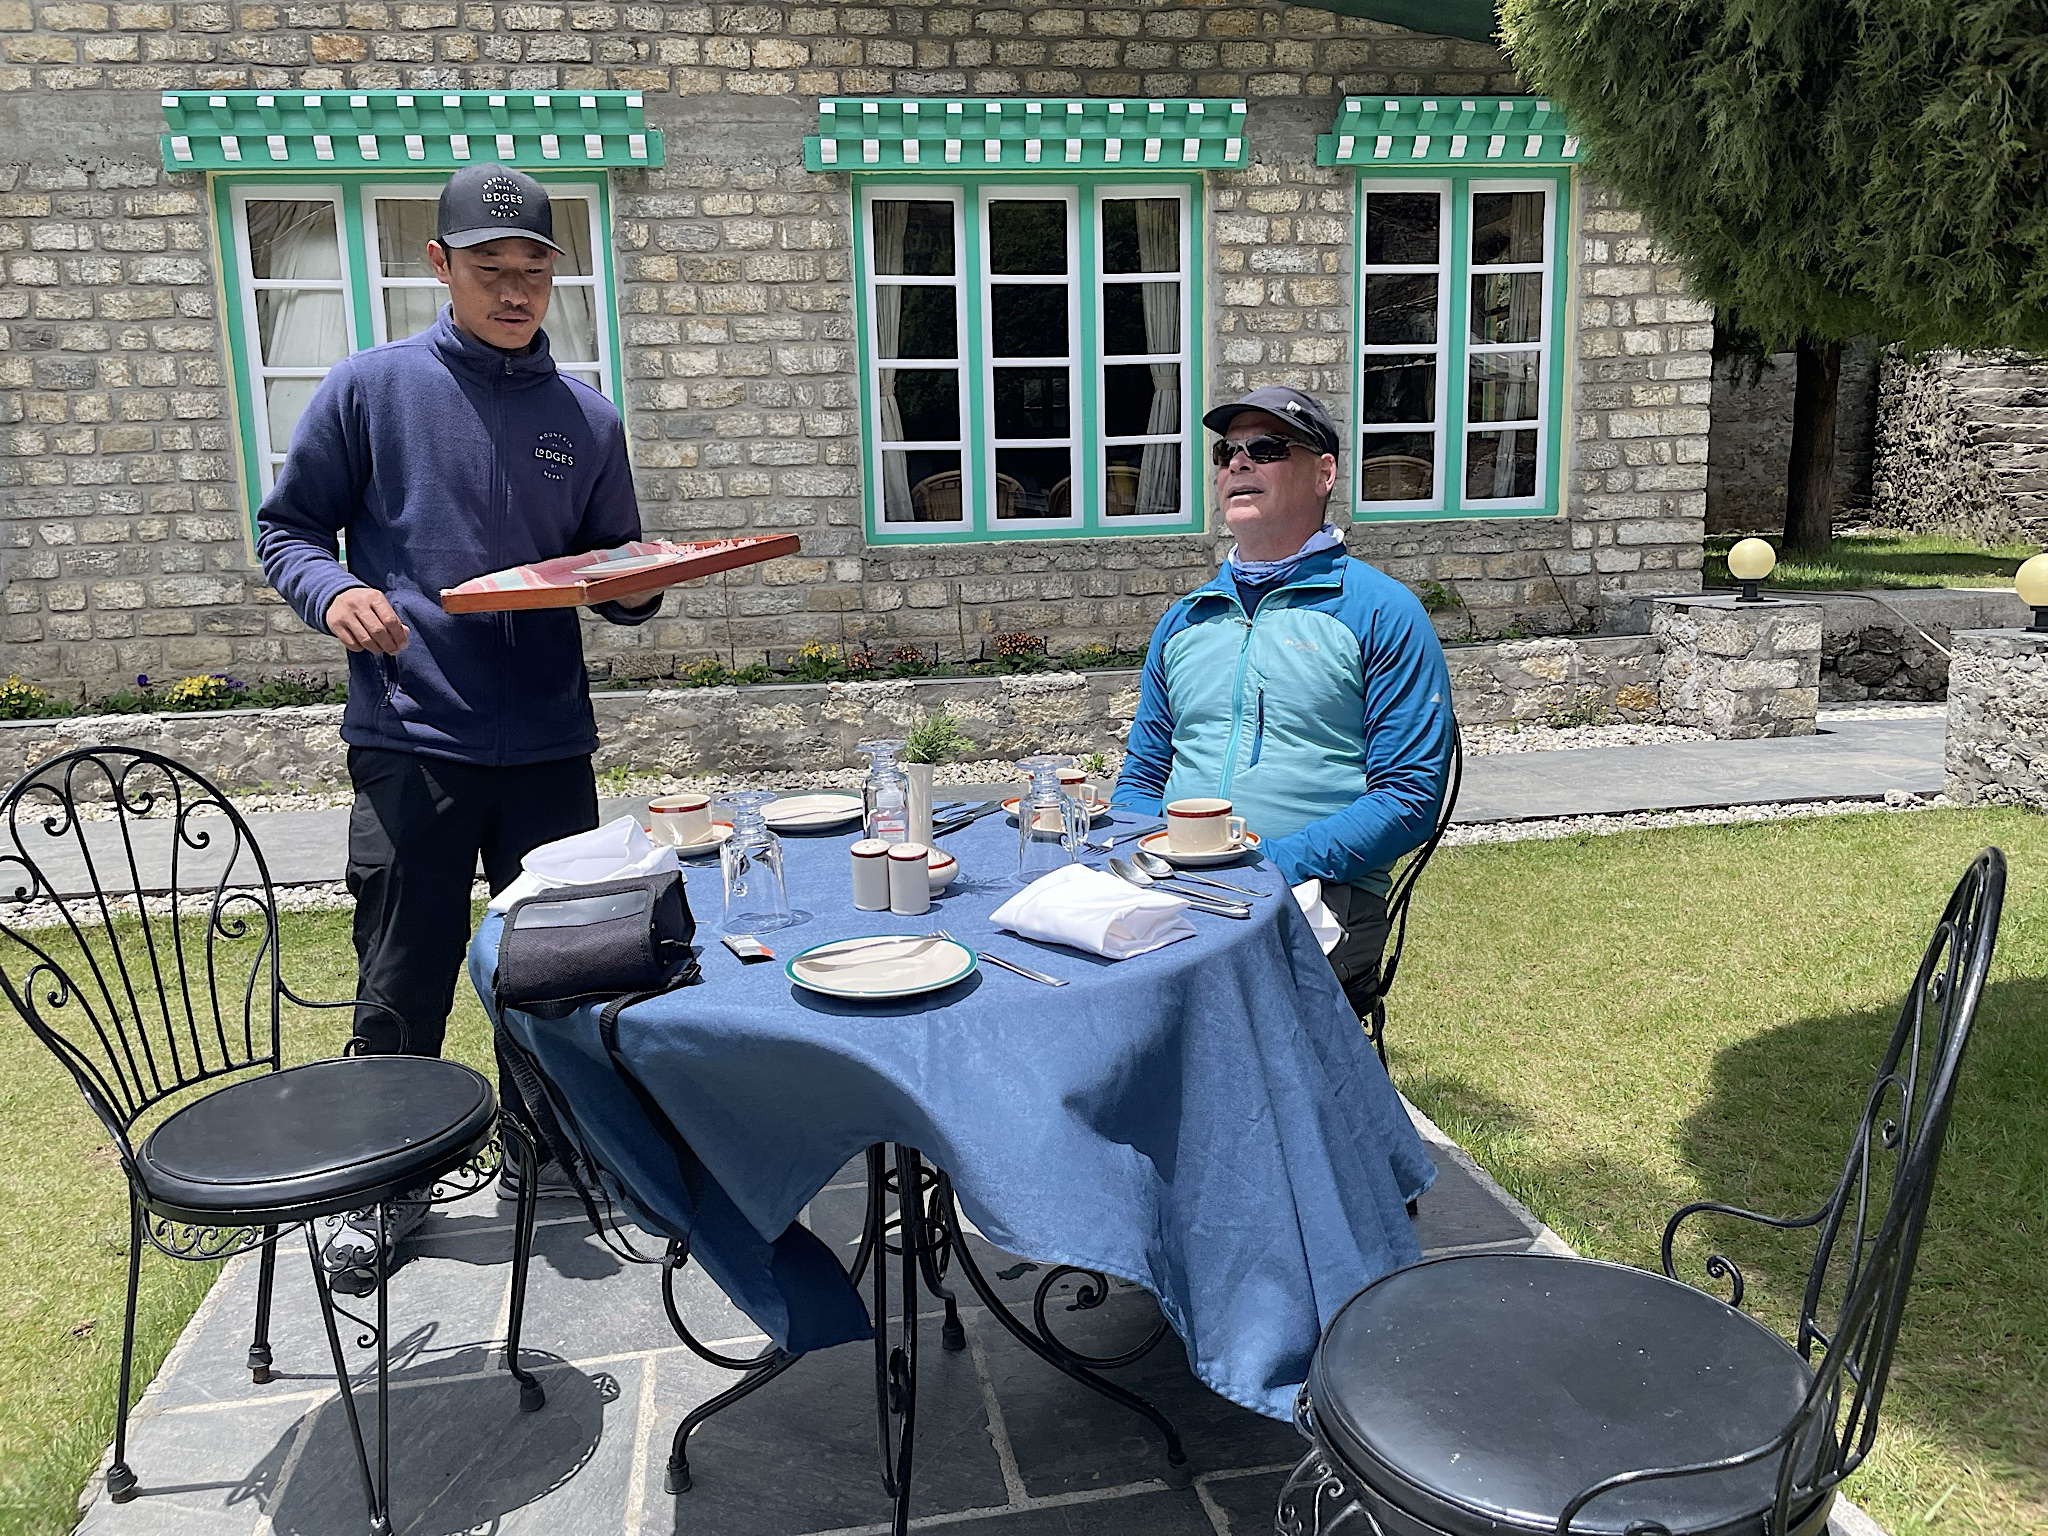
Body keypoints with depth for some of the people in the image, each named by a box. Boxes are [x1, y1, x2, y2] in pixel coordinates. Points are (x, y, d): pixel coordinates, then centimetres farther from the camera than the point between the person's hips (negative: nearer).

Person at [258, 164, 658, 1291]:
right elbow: (287, 528, 5)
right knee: (402, 988, 5)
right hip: (410, 743, -3)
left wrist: (636, 590, -7)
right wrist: (334, 591, -15)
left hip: (550, 743, 3)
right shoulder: (372, 387, 1)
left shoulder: (587, 418, 10)